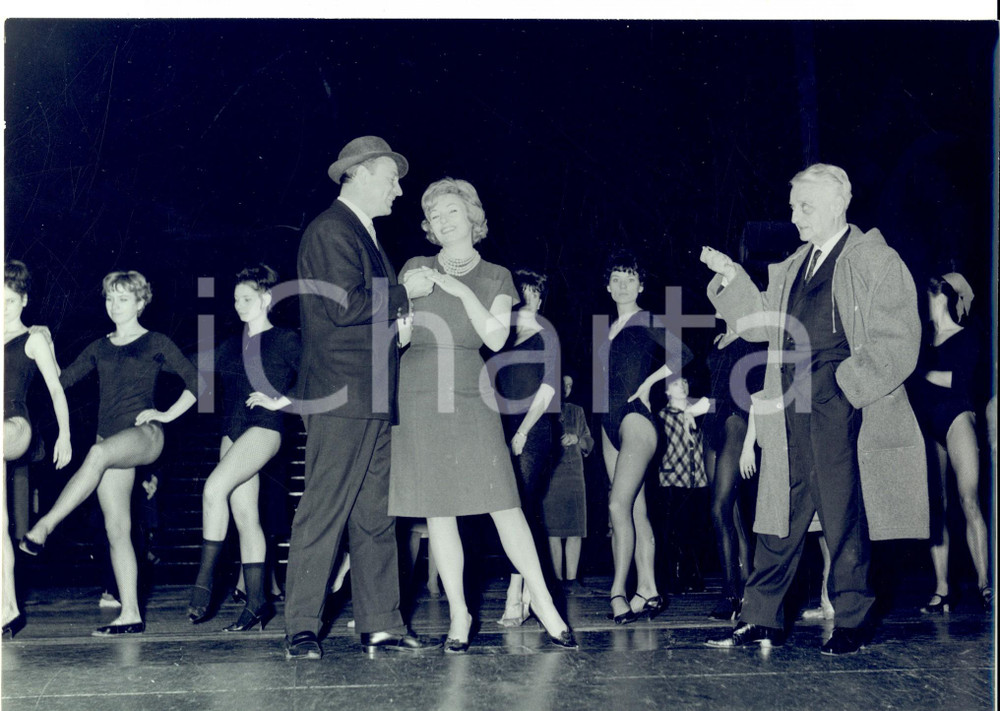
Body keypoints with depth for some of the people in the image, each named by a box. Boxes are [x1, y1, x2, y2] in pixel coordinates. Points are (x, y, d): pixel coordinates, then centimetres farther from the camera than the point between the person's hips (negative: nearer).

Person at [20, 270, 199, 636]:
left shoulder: (156, 344, 6)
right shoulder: (100, 348, 19)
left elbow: (196, 382, 5)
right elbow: (61, 380, 20)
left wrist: (168, 414, -3)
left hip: (144, 435, -5)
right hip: (109, 443, 6)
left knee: (98, 453, -39)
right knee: (116, 528, -3)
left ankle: (43, 527, -41)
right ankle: (130, 615, -2)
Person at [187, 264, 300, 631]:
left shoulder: (285, 340, 1)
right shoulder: (231, 346, 19)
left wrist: (279, 401, -11)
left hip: (264, 427, -7)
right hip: (233, 432, 7)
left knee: (215, 487, -25)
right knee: (244, 515, 3)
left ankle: (205, 578, -19)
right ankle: (256, 600, 6)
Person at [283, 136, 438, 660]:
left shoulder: (365, 234, 24)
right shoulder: (331, 230, -7)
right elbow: (344, 305, -19)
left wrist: (408, 297, 13)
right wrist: (404, 292, -10)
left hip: (374, 400, 10)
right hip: (341, 398, -10)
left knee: (376, 515, 8)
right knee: (323, 512, -8)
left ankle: (381, 626, 11)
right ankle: (302, 628, -3)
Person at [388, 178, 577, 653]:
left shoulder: (495, 278, 9)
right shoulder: (416, 270, 10)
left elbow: (496, 338, -3)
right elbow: (399, 337, 9)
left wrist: (462, 291, -9)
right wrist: (407, 300, -10)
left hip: (472, 398, -1)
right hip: (420, 398, 1)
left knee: (504, 504, -7)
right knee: (438, 511, 0)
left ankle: (543, 603, 2)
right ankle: (458, 614, 9)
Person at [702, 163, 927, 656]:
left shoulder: (877, 260, -1)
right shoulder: (793, 267, 19)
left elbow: (896, 343, -7)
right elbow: (761, 323, 20)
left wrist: (847, 383, -16)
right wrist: (732, 279, 9)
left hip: (840, 406, -6)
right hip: (790, 408, 6)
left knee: (845, 516, 1)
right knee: (780, 510, 7)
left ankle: (852, 623, 12)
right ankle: (762, 618, 13)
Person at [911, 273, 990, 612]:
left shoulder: (966, 336, 6)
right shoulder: (925, 339, 21)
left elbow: (961, 379, -9)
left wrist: (922, 374, -3)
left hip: (956, 416, -5)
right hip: (928, 424, 5)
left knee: (969, 500, -13)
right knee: (936, 506, -2)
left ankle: (984, 584, -12)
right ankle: (941, 590, -3)